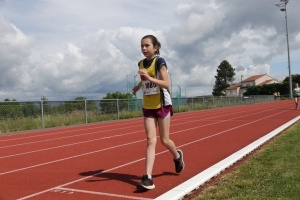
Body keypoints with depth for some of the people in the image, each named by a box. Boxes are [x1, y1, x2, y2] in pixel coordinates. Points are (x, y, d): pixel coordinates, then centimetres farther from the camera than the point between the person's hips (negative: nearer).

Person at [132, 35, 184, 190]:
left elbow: (166, 84, -23)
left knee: (164, 140, 5)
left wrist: (149, 78, -31)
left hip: (162, 105, -4)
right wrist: (138, 87, 22)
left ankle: (177, 156, 38)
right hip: (148, 106, 5)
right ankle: (148, 178, -11)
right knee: (150, 140, -6)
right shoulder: (141, 63, 7)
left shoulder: (159, 61, -12)